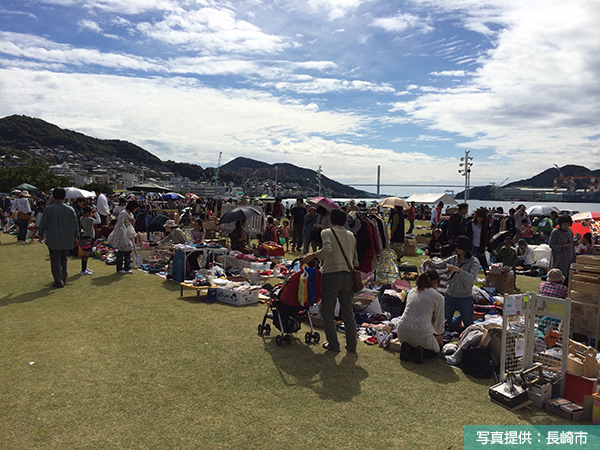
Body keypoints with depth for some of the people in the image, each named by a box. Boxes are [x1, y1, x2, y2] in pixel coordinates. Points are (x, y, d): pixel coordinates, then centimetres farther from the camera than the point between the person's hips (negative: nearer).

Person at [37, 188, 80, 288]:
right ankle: (64, 277, 24)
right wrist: (76, 237, 20)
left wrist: (41, 234, 16)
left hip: (53, 240, -3)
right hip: (67, 240, 3)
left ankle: (58, 281, 6)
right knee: (63, 258, 20)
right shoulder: (70, 209, -1)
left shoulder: (49, 209, -10)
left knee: (55, 260, 4)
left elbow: (43, 223, -2)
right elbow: (76, 224, 7)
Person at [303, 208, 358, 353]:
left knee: (327, 311, 8)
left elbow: (327, 250, -20)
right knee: (348, 311, 13)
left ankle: (333, 344, 10)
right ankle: (352, 345, 17)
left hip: (332, 274, -5)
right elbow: (355, 258, 15)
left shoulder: (327, 232, -1)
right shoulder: (351, 235, 15)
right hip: (348, 275, 5)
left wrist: (312, 255, -10)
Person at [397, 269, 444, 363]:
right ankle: (420, 352, -5)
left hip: (402, 331, 5)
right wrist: (439, 336, 31)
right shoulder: (437, 297, 0)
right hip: (421, 332, -4)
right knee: (435, 350, 26)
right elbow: (438, 320, 10)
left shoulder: (411, 292, 16)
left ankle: (407, 348, 2)